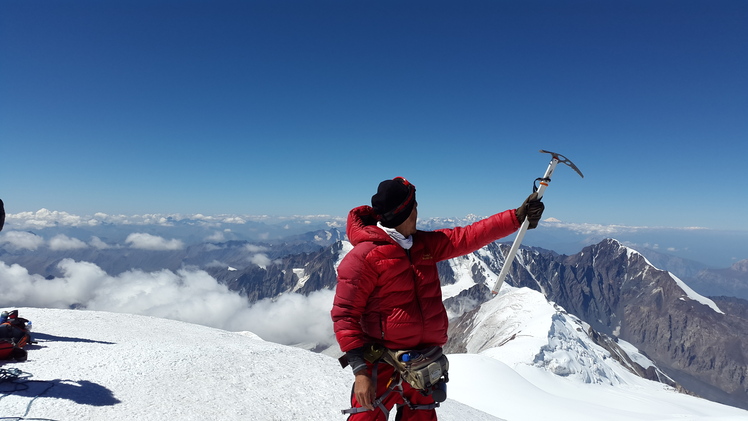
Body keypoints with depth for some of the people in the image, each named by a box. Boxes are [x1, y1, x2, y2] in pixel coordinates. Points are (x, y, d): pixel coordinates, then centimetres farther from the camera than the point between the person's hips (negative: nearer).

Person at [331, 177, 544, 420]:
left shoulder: (424, 245, 6)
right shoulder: (364, 256, -15)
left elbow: (468, 237, 8)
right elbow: (344, 315, -15)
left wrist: (518, 217, 4)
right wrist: (360, 369, -20)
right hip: (384, 365, -7)